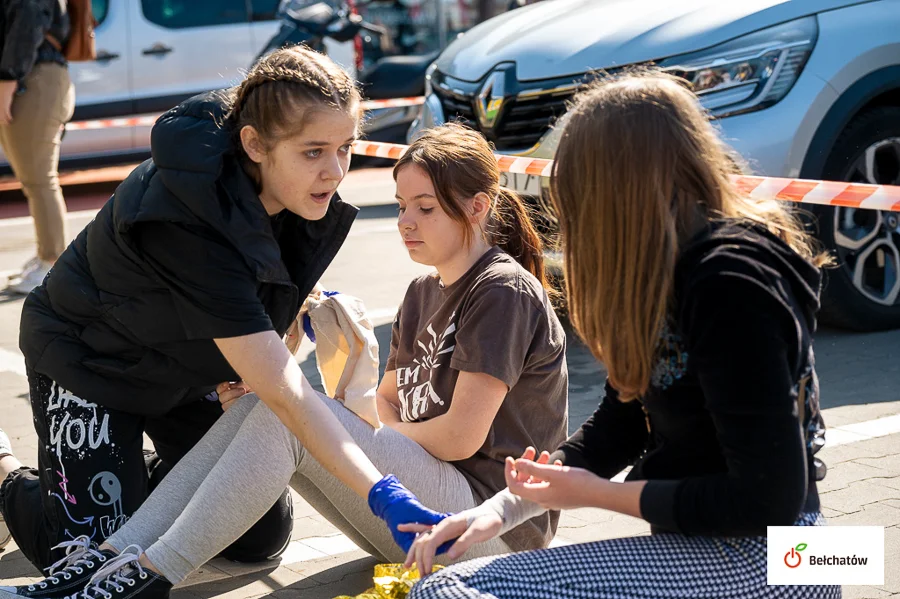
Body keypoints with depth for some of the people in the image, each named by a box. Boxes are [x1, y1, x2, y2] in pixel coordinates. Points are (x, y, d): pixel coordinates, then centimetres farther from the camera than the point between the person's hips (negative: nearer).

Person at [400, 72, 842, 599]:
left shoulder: (730, 286, -21)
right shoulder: (682, 266, 10)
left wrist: (596, 493, -12)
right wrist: (504, 507, 2)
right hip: (706, 541, 10)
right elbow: (620, 426, 14)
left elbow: (768, 500, -22)